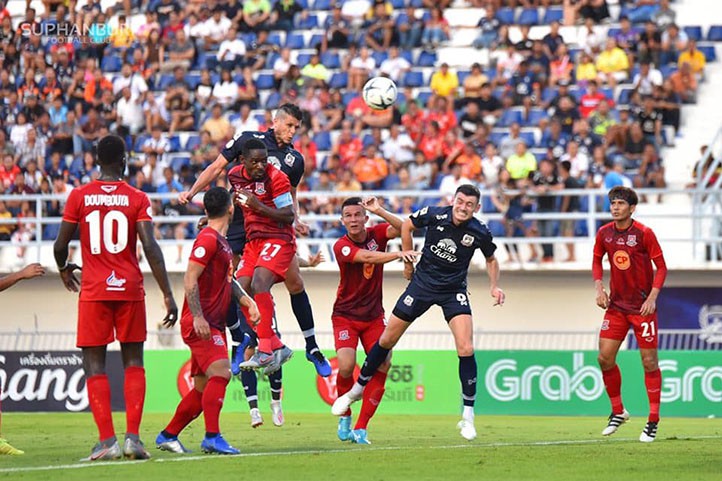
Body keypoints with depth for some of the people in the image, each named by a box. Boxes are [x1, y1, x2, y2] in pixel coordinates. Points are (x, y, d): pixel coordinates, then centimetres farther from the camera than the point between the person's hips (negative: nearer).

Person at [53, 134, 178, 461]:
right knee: (133, 363, 12)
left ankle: (107, 440, -8)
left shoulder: (79, 196, 0)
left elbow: (60, 245, 2)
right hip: (130, 289, 1)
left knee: (94, 366, 2)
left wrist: (64, 269, 25)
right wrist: (168, 296, -8)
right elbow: (151, 248, -10)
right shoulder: (137, 199, -1)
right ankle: (133, 437, 1)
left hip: (93, 291, -1)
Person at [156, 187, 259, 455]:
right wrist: (198, 317, -25)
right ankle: (212, 437, -26)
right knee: (220, 372, -21)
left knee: (203, 388, 10)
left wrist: (247, 301, 14)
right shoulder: (208, 239, -11)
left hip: (213, 325, 10)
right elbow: (190, 279, -18)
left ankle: (168, 436, 18)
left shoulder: (222, 242, 19)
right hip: (200, 323, -10)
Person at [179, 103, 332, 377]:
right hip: (239, 224, -1)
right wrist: (191, 192, -3)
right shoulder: (248, 139, -1)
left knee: (295, 283, -3)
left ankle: (312, 348, 7)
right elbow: (217, 168, 5)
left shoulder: (295, 160, 6)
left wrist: (296, 221, 1)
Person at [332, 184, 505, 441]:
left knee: (466, 349, -18)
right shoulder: (434, 215, -16)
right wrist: (408, 261, 6)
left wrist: (495, 286, -6)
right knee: (387, 340, 6)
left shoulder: (480, 233, -14)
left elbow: (491, 259, 8)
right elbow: (406, 226, 5)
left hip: (454, 291, -1)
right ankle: (357, 389, 27)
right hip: (422, 282, 1)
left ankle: (468, 416, -7)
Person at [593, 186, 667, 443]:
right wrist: (599, 288, 1)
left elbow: (661, 267, -6)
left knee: (649, 361, -3)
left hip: (643, 306, -4)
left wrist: (652, 297, -16)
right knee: (605, 357, -3)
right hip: (616, 305, 4)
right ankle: (618, 411, 15)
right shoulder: (604, 233, 2)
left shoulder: (644, 233, -11)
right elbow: (597, 261, 16)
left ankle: (653, 421, 4)